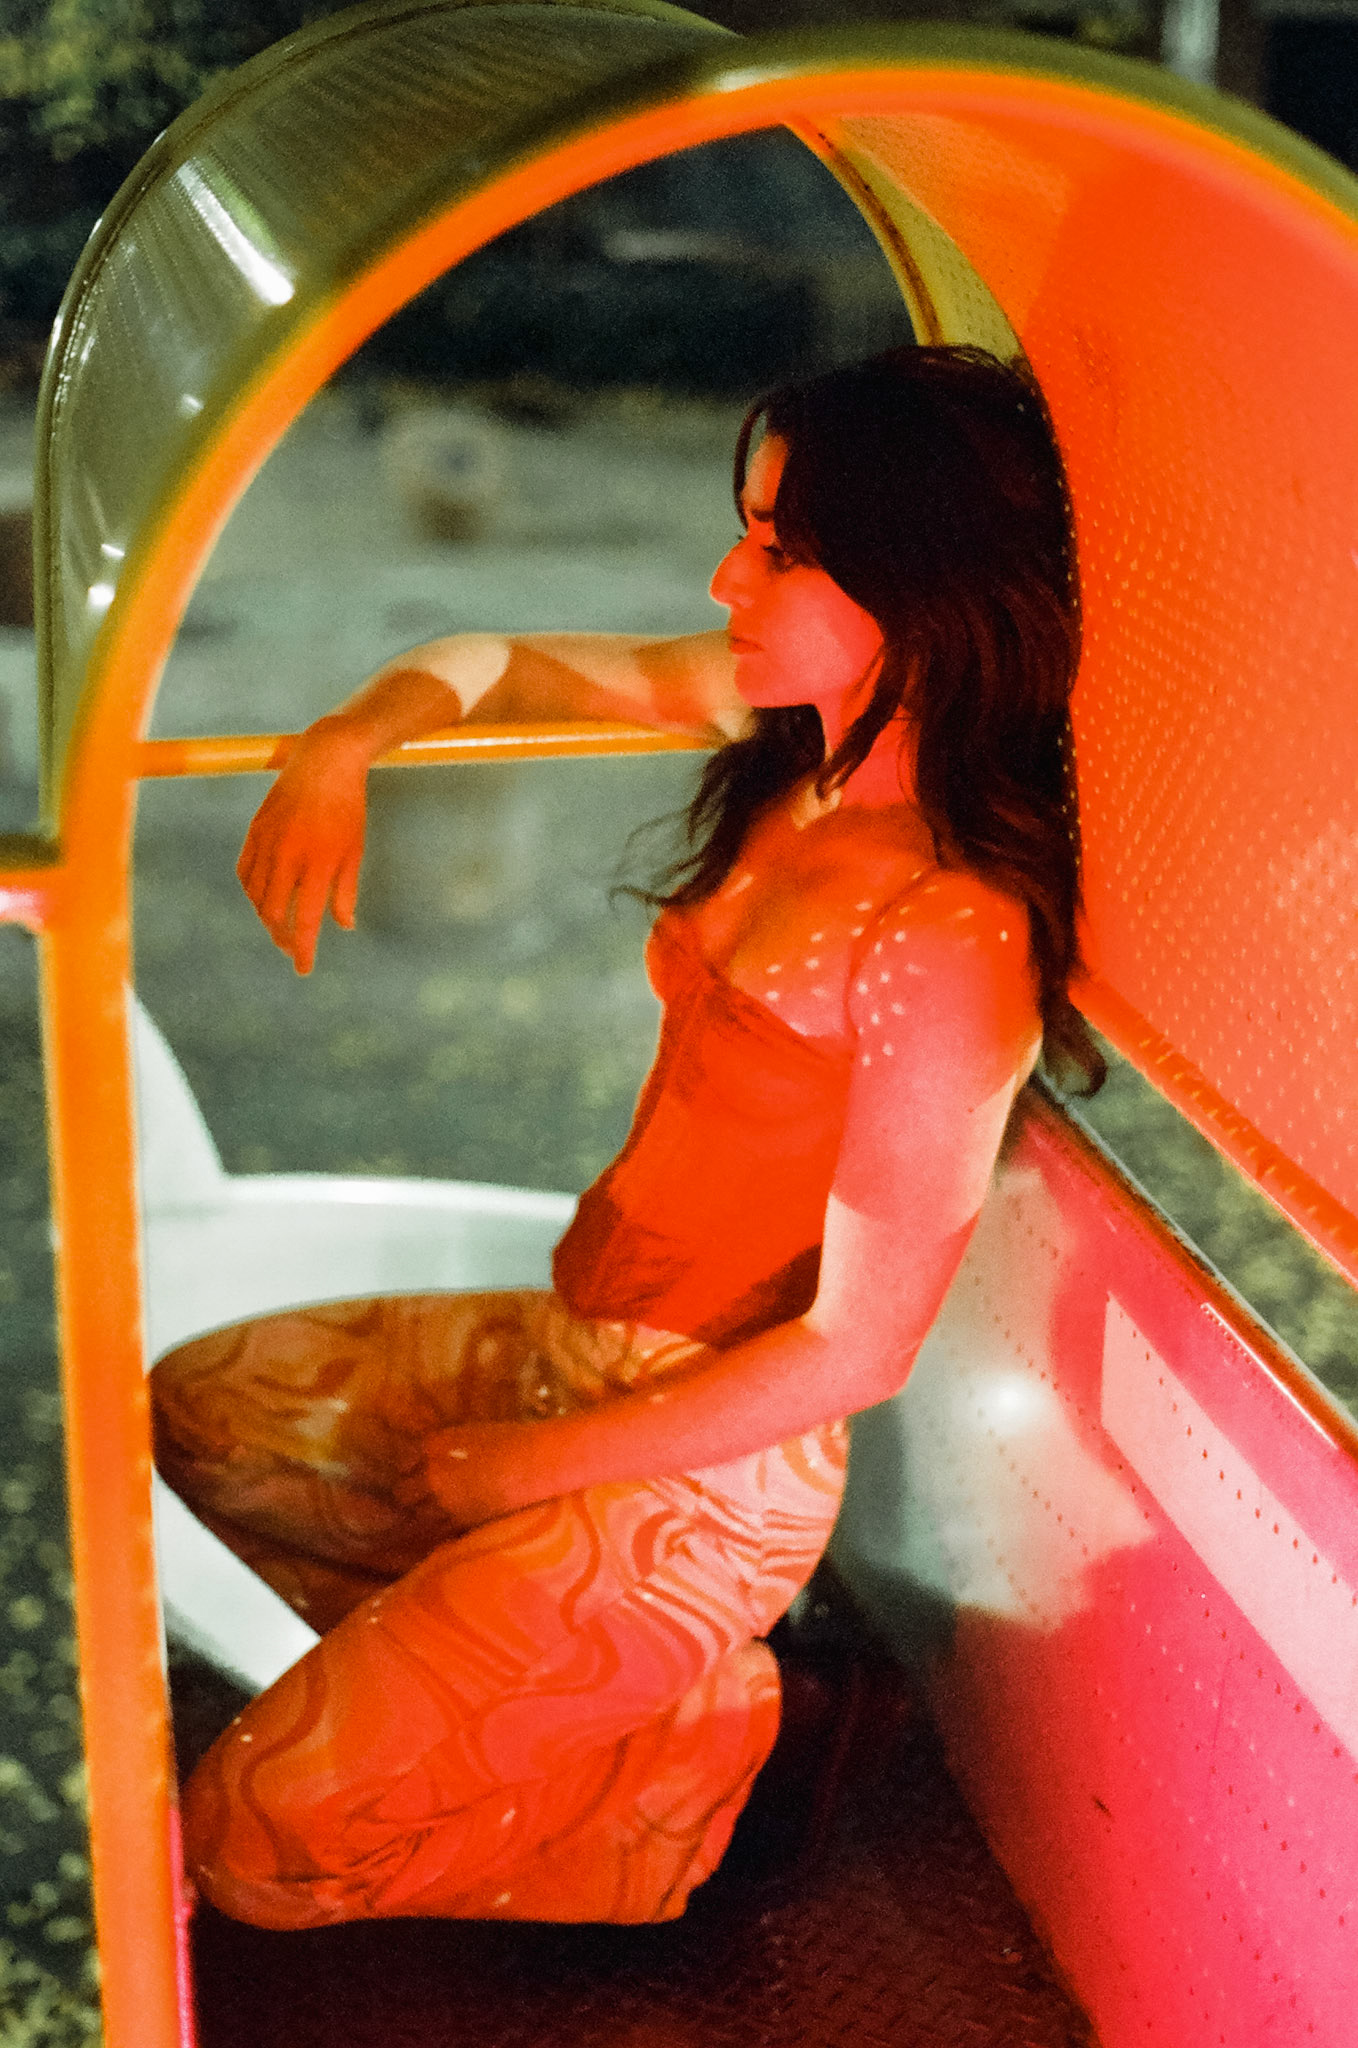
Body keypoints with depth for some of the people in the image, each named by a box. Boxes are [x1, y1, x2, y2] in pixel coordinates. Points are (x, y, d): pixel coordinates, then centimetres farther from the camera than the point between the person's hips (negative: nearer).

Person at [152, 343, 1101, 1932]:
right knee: (198, 1408, 20)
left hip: (706, 1464, -8)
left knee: (249, 1836, -8)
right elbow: (494, 665, 12)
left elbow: (858, 1344, -23)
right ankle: (526, 1680, 14)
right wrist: (343, 743, -10)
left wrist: (537, 1463, -13)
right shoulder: (786, 740, -3)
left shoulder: (949, 939, -27)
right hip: (573, 1334, 9)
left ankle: (680, 1738, 9)